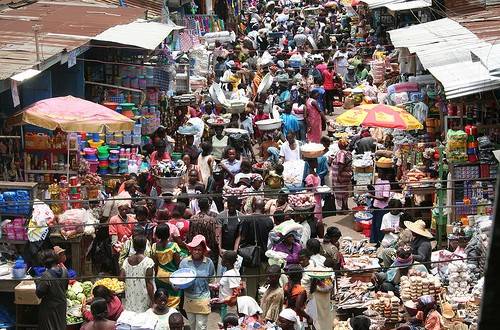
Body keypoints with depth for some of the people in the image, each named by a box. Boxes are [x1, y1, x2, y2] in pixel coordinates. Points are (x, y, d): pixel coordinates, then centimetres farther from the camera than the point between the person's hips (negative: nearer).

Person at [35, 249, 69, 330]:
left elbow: (39, 294, -19)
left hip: (50, 307, -6)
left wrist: (37, 283, -5)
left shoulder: (46, 276, -26)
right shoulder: (64, 272, -8)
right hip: (62, 305, 6)